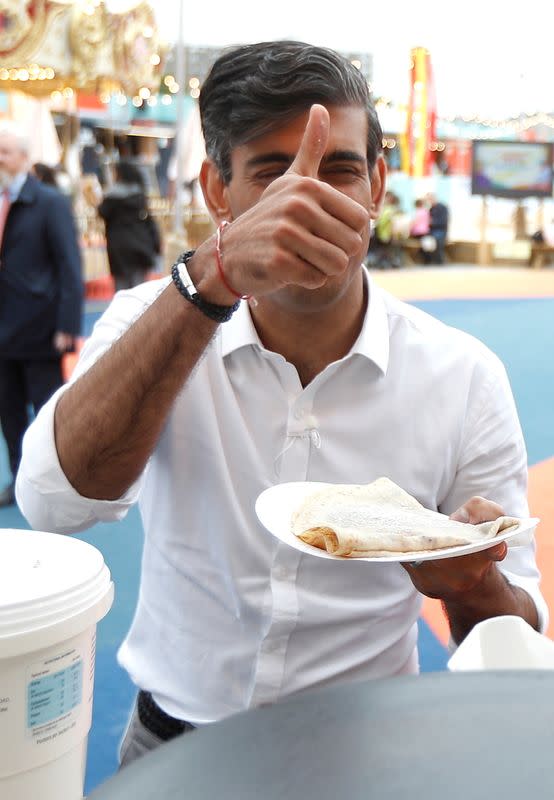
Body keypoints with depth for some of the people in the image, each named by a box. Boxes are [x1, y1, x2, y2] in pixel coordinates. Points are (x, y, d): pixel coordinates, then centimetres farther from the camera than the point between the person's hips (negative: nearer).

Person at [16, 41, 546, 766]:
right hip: (173, 749, 0)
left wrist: (471, 583, -26)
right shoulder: (153, 324, -6)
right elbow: (58, 498, -25)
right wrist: (215, 277, -34)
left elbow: (514, 644, -3)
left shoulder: (463, 375, -7)